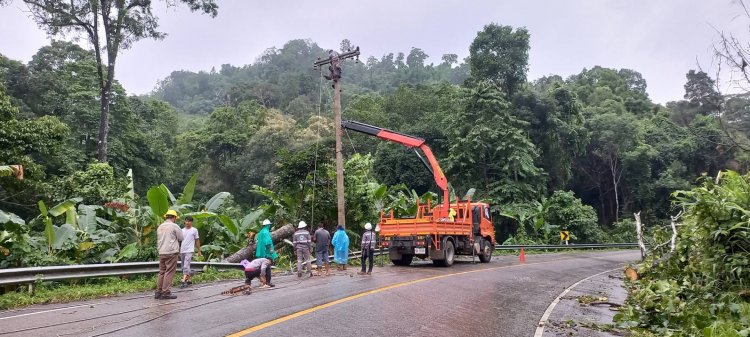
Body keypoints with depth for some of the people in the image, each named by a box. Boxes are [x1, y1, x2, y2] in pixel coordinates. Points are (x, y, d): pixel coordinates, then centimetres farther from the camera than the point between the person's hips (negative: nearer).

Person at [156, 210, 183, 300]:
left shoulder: (160, 227, 12)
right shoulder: (174, 226, -7)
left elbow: (158, 240, 17)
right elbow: (181, 238, 0)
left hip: (161, 252, 6)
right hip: (172, 252, -6)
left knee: (161, 272, 12)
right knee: (169, 273, -4)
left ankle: (158, 292, 11)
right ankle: (166, 292, -5)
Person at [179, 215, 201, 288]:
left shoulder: (194, 230, 2)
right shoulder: (182, 230, 12)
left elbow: (197, 241, 6)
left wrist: (199, 251, 6)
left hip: (189, 251, -5)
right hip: (182, 251, 5)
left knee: (186, 266, -16)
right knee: (184, 267, 11)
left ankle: (184, 281, -19)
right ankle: (190, 279, 21)